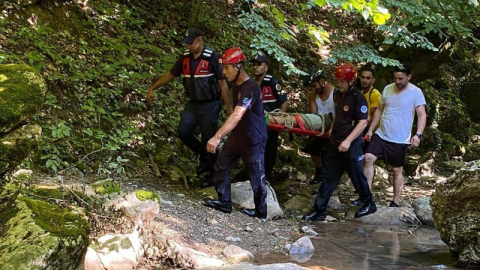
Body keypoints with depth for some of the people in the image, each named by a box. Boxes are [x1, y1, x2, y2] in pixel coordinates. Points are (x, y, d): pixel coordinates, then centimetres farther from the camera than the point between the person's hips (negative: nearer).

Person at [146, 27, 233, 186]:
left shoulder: (211, 57, -15)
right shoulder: (185, 57, 1)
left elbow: (222, 83, -13)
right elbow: (171, 74, 12)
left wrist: (229, 107, -13)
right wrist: (152, 88, 8)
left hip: (210, 105, -5)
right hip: (193, 103, 6)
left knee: (209, 139, -1)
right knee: (183, 131, -8)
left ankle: (212, 174, 14)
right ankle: (204, 156, 16)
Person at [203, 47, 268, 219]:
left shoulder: (250, 88, -27)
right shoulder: (238, 85, 3)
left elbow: (237, 116, -38)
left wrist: (217, 137, -46)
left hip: (253, 139, -9)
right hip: (237, 136, 9)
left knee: (256, 176, 4)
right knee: (221, 165, 9)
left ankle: (261, 211, 20)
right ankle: (224, 202, 21)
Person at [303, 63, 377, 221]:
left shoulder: (358, 98, -15)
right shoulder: (337, 95, 9)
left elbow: (362, 123, -20)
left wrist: (348, 141, -26)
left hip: (351, 145, -8)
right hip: (335, 143, 8)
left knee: (357, 176, 6)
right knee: (328, 177, 6)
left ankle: (369, 204, 27)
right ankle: (319, 211, 8)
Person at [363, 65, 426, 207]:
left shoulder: (416, 92, -9)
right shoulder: (387, 89, 4)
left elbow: (422, 115, -11)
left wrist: (418, 134, -24)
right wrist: (370, 130, 11)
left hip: (400, 140, -3)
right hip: (381, 135, 4)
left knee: (397, 170, 7)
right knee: (368, 158, -14)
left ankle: (395, 202, 19)